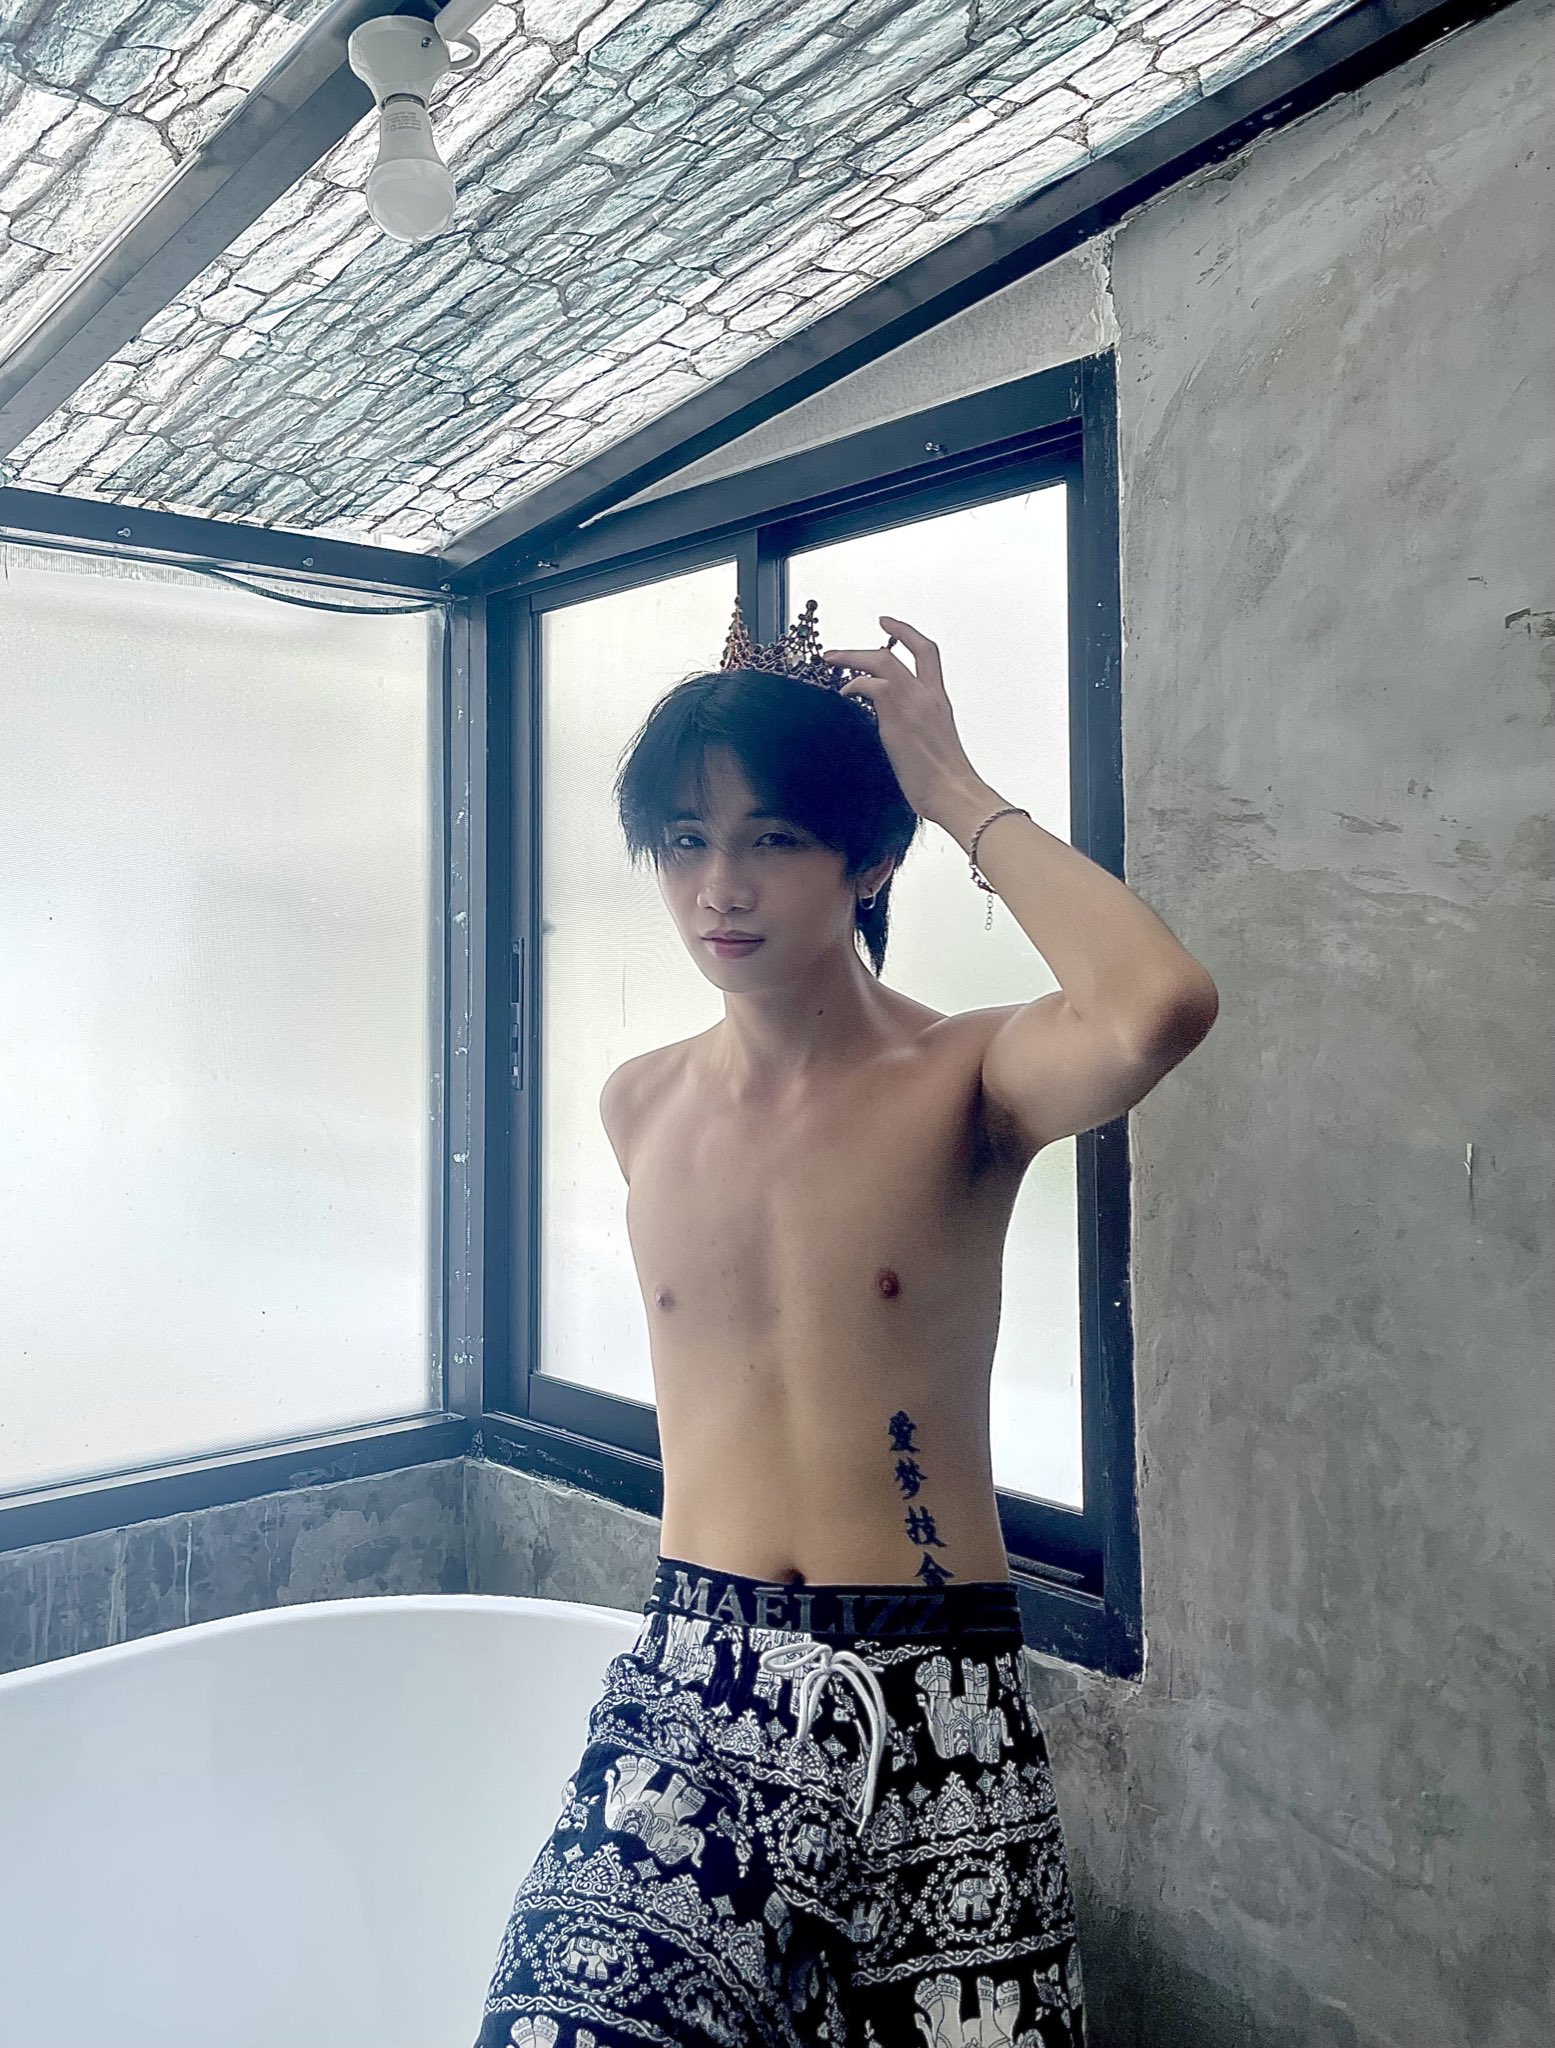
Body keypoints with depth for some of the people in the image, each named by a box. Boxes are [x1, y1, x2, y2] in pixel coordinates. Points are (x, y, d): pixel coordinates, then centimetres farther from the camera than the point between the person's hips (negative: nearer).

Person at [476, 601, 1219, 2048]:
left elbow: (1159, 1007, -29)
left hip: (935, 1704, -2)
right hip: (691, 1678, 3)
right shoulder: (639, 1108, 5)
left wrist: (958, 792, -20)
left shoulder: (965, 1082, -9)